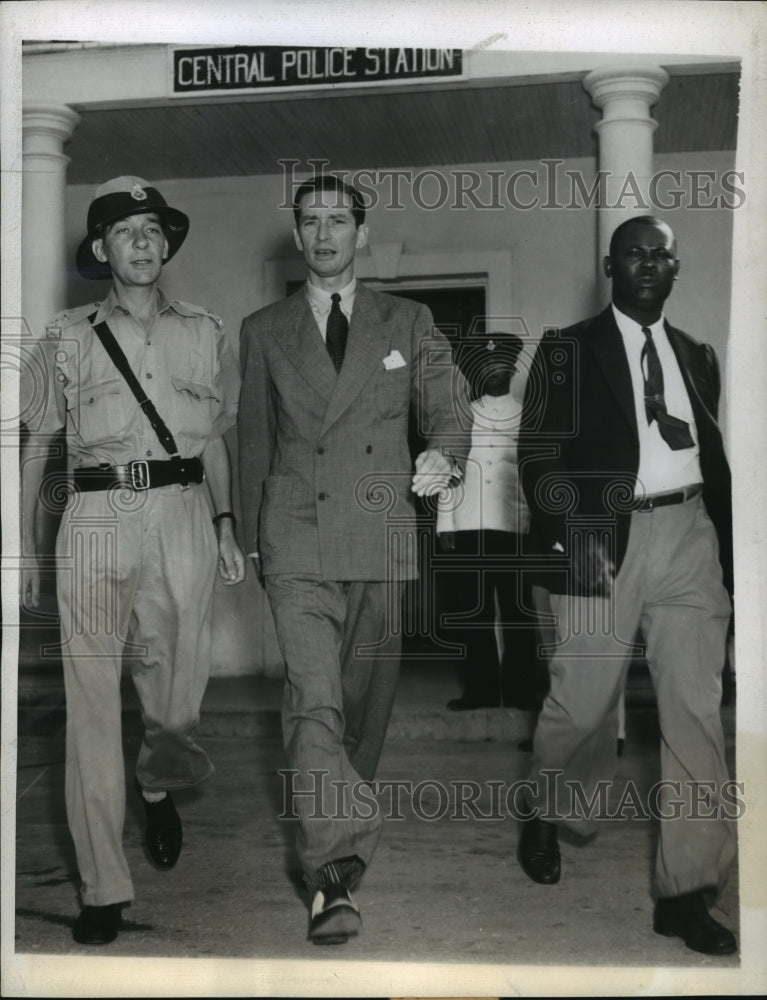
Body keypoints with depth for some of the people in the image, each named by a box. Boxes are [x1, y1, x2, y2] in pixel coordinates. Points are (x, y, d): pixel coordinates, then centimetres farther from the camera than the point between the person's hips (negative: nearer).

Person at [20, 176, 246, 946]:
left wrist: (225, 526, 10)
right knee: (91, 701, -3)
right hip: (95, 518, -1)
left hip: (182, 515, 1)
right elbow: (35, 444, 9)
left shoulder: (202, 333, 14)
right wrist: (22, 548, 3)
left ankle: (157, 787, 37)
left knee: (176, 694, 0)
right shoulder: (67, 337, 10)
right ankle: (103, 887, 6)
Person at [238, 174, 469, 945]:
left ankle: (342, 819, 32)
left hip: (382, 534, 2)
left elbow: (448, 405, 7)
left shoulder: (408, 323, 12)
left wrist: (444, 454, -16)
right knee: (313, 698, -15)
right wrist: (252, 538, 15)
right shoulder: (264, 331, 12)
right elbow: (254, 440, 16)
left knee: (369, 692, 10)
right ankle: (334, 873, -17)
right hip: (298, 540, -1)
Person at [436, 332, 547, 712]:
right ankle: (480, 689, 9)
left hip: (515, 526, -2)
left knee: (518, 609, 0)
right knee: (472, 610, 3)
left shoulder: (527, 416, 9)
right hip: (467, 526, 2)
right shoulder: (462, 416, 14)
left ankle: (522, 690, 6)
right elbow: (448, 472, 10)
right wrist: (444, 524, 4)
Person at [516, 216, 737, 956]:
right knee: (582, 701, 3)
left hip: (689, 536, 4)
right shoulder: (568, 350, 4)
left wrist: (729, 548, 11)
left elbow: (713, 455, 17)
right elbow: (538, 453, -2)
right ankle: (546, 815, 34)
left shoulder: (696, 357, 16)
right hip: (603, 538, -3)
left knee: (696, 712, -1)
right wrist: (562, 539, -12)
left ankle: (686, 892, 7)